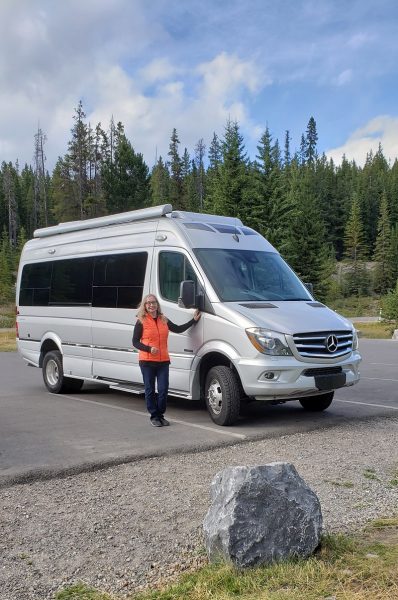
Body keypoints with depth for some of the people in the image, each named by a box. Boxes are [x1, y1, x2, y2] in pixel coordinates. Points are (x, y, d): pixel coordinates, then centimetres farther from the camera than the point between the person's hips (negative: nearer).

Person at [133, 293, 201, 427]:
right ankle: (154, 416, 15)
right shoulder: (141, 322, -2)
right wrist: (149, 349, -17)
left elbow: (178, 329, 18)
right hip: (147, 361, -3)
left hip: (163, 361, 4)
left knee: (163, 390, 1)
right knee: (150, 390, 4)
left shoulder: (164, 320, 12)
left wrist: (194, 320, 16)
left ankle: (160, 415, 17)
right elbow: (135, 342, -3)